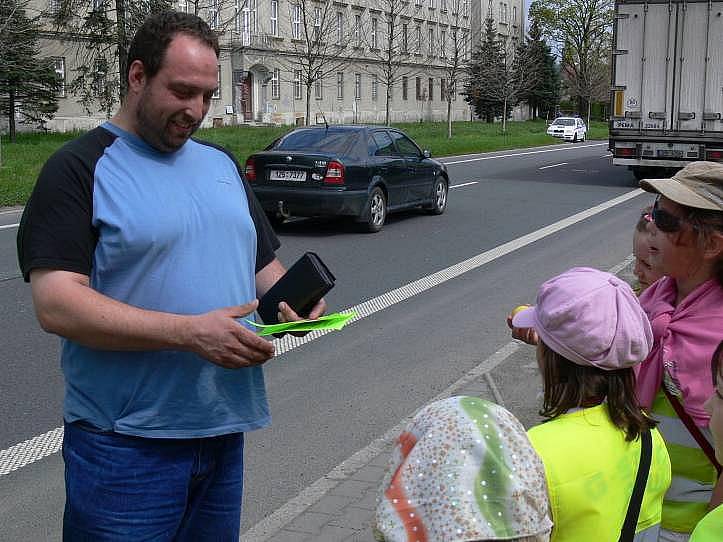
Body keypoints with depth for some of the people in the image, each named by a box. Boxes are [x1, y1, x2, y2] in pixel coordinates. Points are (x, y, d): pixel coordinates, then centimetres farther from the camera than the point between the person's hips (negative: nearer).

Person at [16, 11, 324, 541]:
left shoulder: (222, 163, 13)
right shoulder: (81, 168, -7)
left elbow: (263, 262, 21)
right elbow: (56, 304, -18)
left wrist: (289, 299, -3)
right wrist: (190, 332, -24)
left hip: (225, 430, 6)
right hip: (127, 445, -6)